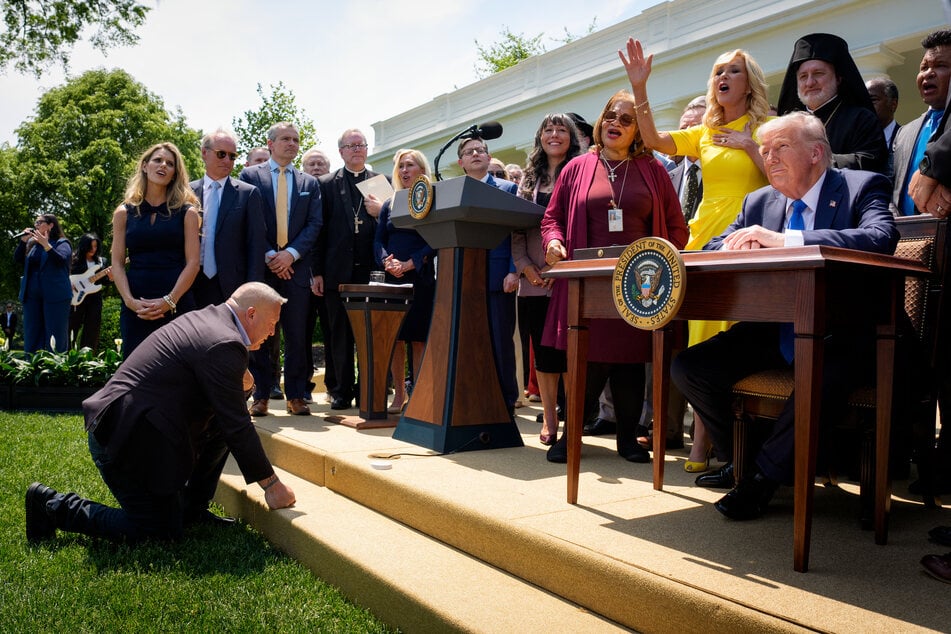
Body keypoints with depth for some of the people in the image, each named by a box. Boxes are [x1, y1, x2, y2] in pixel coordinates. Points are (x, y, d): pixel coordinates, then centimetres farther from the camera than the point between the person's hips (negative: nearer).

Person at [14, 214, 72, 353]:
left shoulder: (61, 243, 1)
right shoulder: (32, 243, 19)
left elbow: (62, 260, -16)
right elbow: (17, 260, 11)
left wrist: (46, 245, -25)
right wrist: (23, 241, 1)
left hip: (55, 295, -6)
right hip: (32, 295, 6)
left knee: (56, 338, -5)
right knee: (31, 336, 8)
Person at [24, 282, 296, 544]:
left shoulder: (204, 318, 9)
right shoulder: (224, 345, -21)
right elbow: (237, 427, -18)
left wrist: (236, 383, 2)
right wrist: (272, 484, -10)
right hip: (126, 442, -10)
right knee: (163, 532, 2)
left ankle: (192, 510, 18)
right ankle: (55, 506, 7)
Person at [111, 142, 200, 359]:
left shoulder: (186, 212, 7)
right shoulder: (124, 212, 12)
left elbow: (192, 262, -2)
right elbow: (117, 263, 7)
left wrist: (169, 301, -13)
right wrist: (130, 301, -9)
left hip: (177, 305, -1)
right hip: (135, 307, 2)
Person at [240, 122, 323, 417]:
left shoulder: (310, 183, 14)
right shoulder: (250, 176, 7)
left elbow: (315, 224, 5)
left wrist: (291, 253, -9)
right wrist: (269, 255, -11)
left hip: (296, 267, 2)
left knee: (297, 335, 2)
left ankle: (296, 395, 10)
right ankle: (260, 395, 11)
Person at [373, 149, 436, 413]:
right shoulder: (389, 204, 15)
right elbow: (379, 240, 10)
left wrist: (409, 264, -16)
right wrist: (387, 261, -10)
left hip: (421, 279, -4)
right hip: (392, 279, 4)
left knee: (419, 338, -2)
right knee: (394, 337, 3)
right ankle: (399, 394, 12)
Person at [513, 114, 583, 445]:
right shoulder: (529, 178, 18)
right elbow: (516, 228, 13)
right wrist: (525, 266, -2)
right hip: (534, 281, 5)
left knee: (567, 350, -5)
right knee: (542, 351, 8)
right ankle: (549, 420, 18)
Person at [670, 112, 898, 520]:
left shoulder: (863, 187, -3)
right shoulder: (759, 202, 13)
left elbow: (881, 239, -24)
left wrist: (785, 240, -33)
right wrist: (737, 248, -17)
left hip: (840, 336, -5)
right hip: (772, 333, 6)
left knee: (824, 375, -38)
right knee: (688, 367, -9)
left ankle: (764, 476, -14)